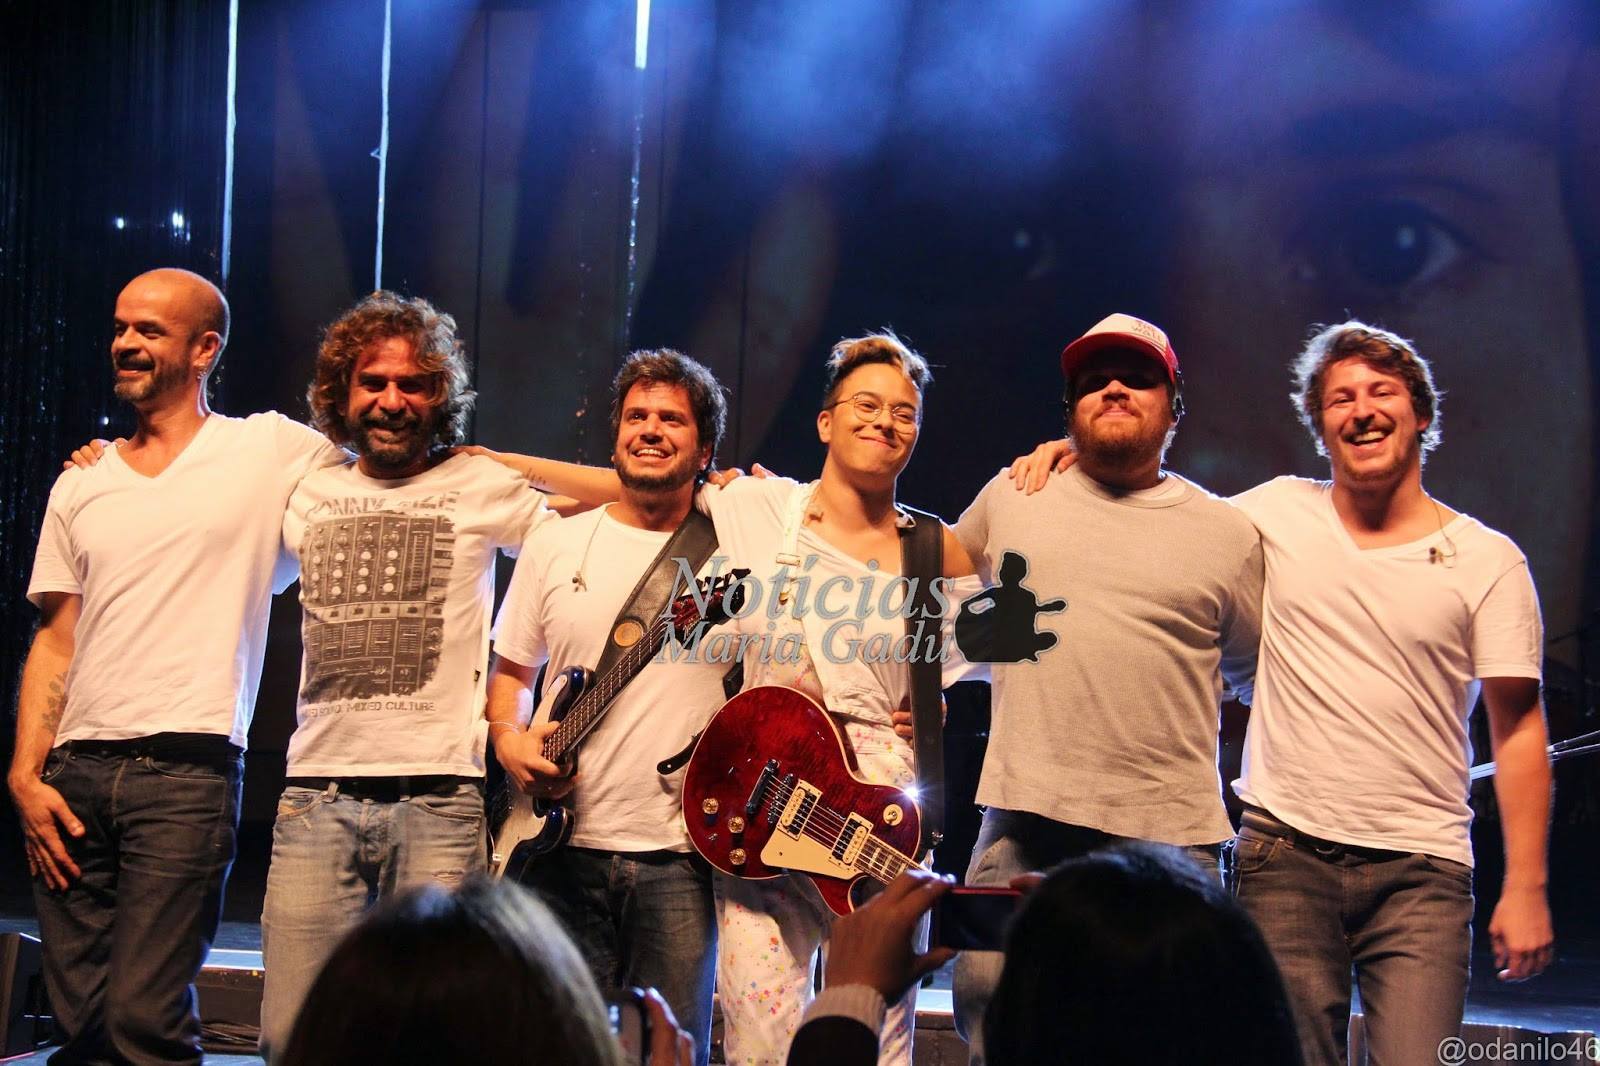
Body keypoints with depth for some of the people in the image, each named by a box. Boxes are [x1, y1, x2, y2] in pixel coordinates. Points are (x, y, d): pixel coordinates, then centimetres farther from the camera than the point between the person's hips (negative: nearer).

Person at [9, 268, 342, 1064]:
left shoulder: (272, 451, 4)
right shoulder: (81, 485, 16)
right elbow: (56, 641, 15)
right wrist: (25, 775, 5)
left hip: (187, 768, -4)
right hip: (76, 773, 5)